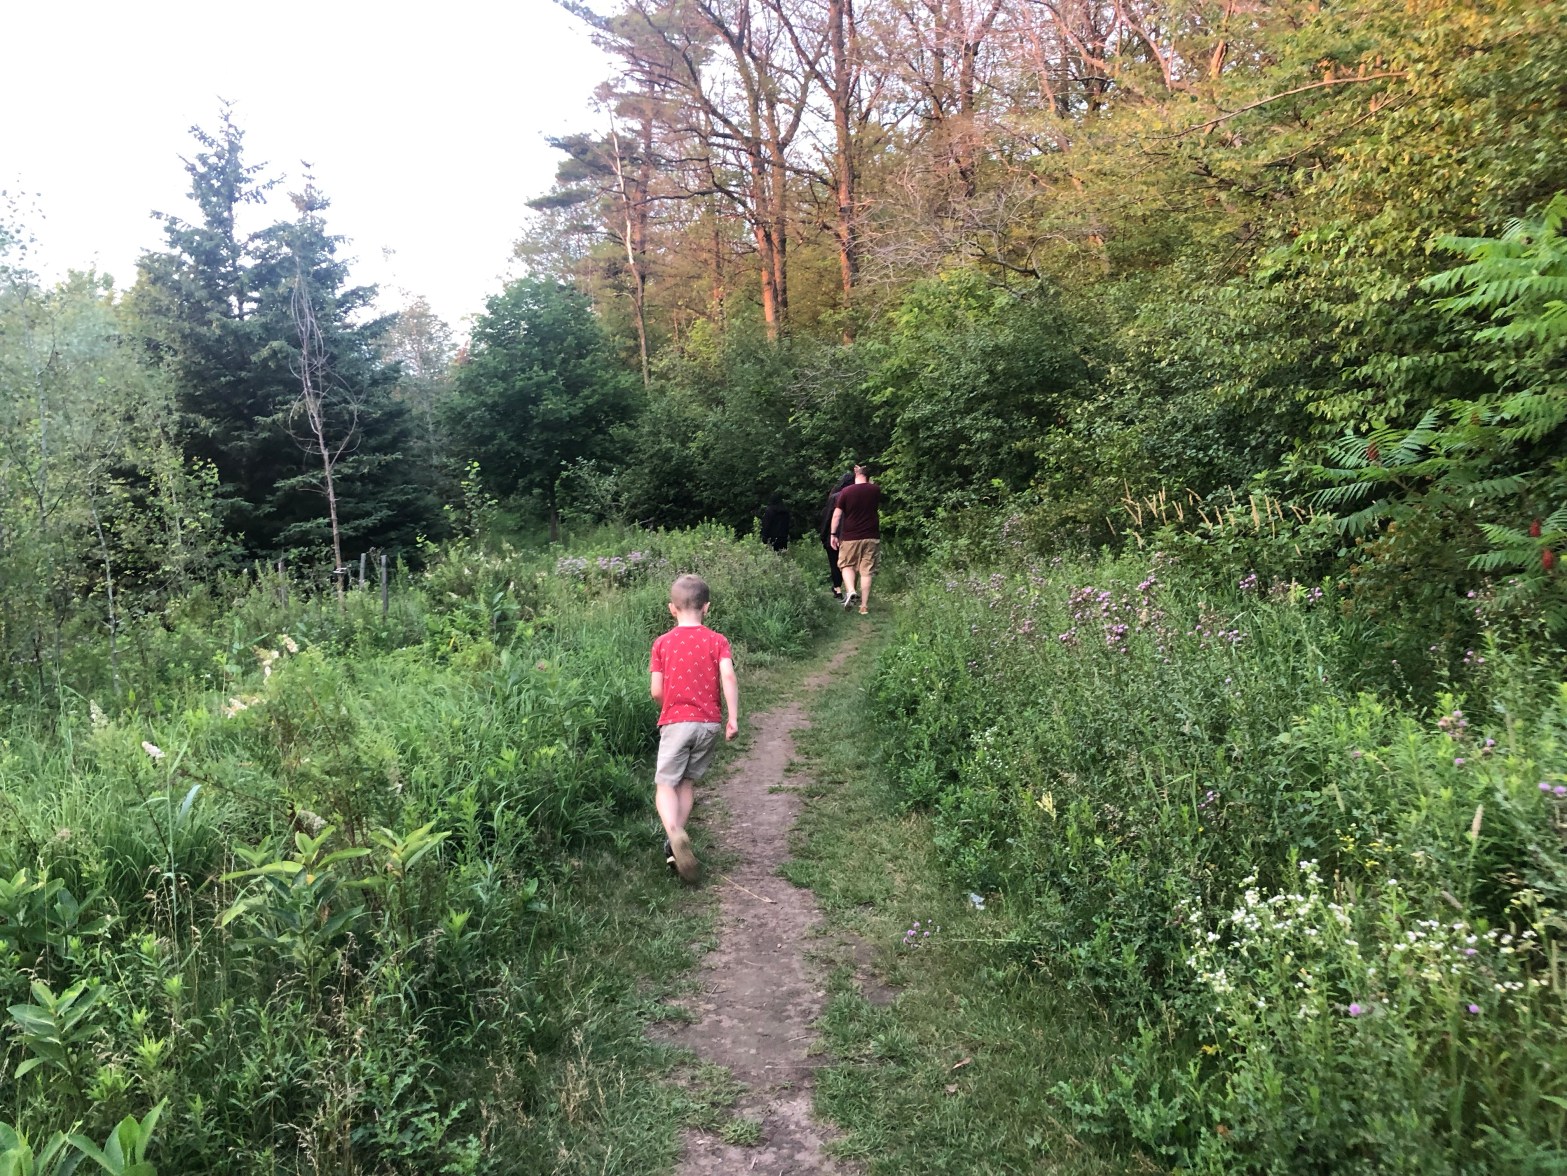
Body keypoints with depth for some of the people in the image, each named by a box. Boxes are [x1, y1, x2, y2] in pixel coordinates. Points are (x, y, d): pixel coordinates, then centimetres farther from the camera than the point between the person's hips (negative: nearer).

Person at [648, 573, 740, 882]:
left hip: (675, 722, -2)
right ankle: (678, 837, 14)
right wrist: (733, 718, -12)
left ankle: (674, 834, -26)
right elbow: (728, 677, -12)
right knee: (688, 782, 17)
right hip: (709, 723, 2)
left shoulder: (662, 643, 1)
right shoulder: (717, 641, 2)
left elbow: (656, 692, -1)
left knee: (665, 784, -1)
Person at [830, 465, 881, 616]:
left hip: (850, 537, -1)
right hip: (871, 537, 2)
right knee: (866, 571, 4)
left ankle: (850, 590, -11)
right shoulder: (876, 490, 1)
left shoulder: (846, 491, -6)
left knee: (847, 565, 15)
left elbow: (837, 515, -6)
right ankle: (864, 606, 4)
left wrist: (833, 534, 3)